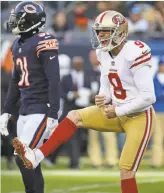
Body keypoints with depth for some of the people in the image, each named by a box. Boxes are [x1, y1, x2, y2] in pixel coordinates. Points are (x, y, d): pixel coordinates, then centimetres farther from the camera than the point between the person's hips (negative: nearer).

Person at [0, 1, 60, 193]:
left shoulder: (43, 43, -13)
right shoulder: (17, 45, 13)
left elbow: (54, 81, -17)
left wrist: (53, 116, -21)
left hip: (41, 111, -8)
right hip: (25, 111, 8)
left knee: (23, 159, -15)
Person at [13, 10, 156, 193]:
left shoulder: (133, 54, -23)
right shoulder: (104, 54, 3)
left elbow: (148, 97, -24)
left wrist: (117, 111, -19)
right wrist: (103, 98, -11)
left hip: (139, 117, -8)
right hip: (118, 113, 8)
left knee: (126, 171, -10)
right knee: (74, 117, -5)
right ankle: (35, 157, -13)